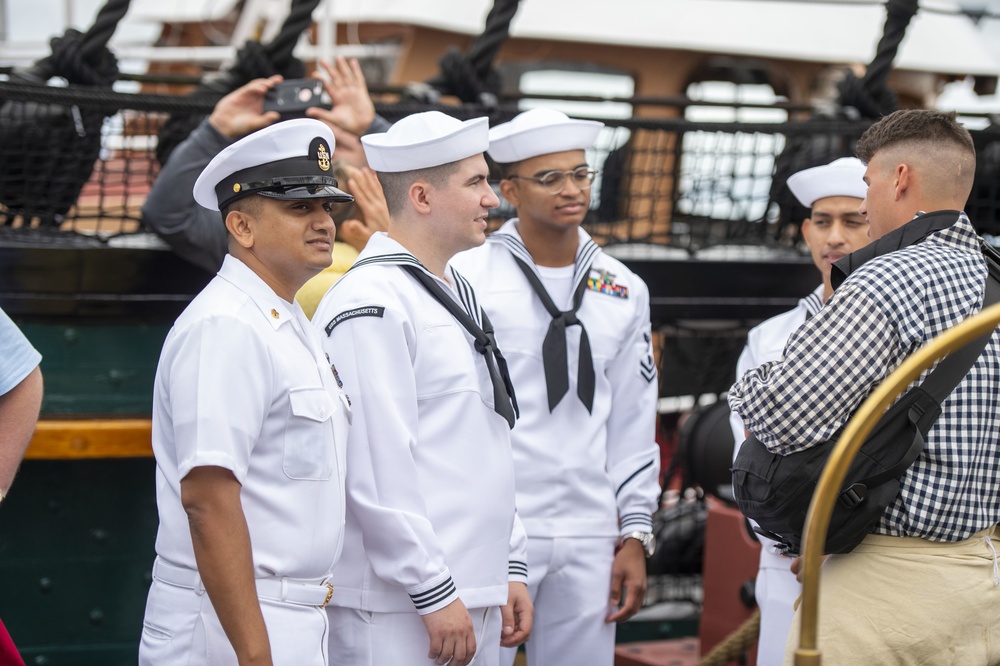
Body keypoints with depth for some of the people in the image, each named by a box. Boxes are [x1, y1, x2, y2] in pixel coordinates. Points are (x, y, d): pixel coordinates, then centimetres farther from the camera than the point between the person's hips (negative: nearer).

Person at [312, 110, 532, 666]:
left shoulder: (457, 293, 18)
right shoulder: (371, 305, -13)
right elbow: (377, 470, -19)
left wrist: (509, 569, 17)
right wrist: (434, 594, -18)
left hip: (475, 597, 9)